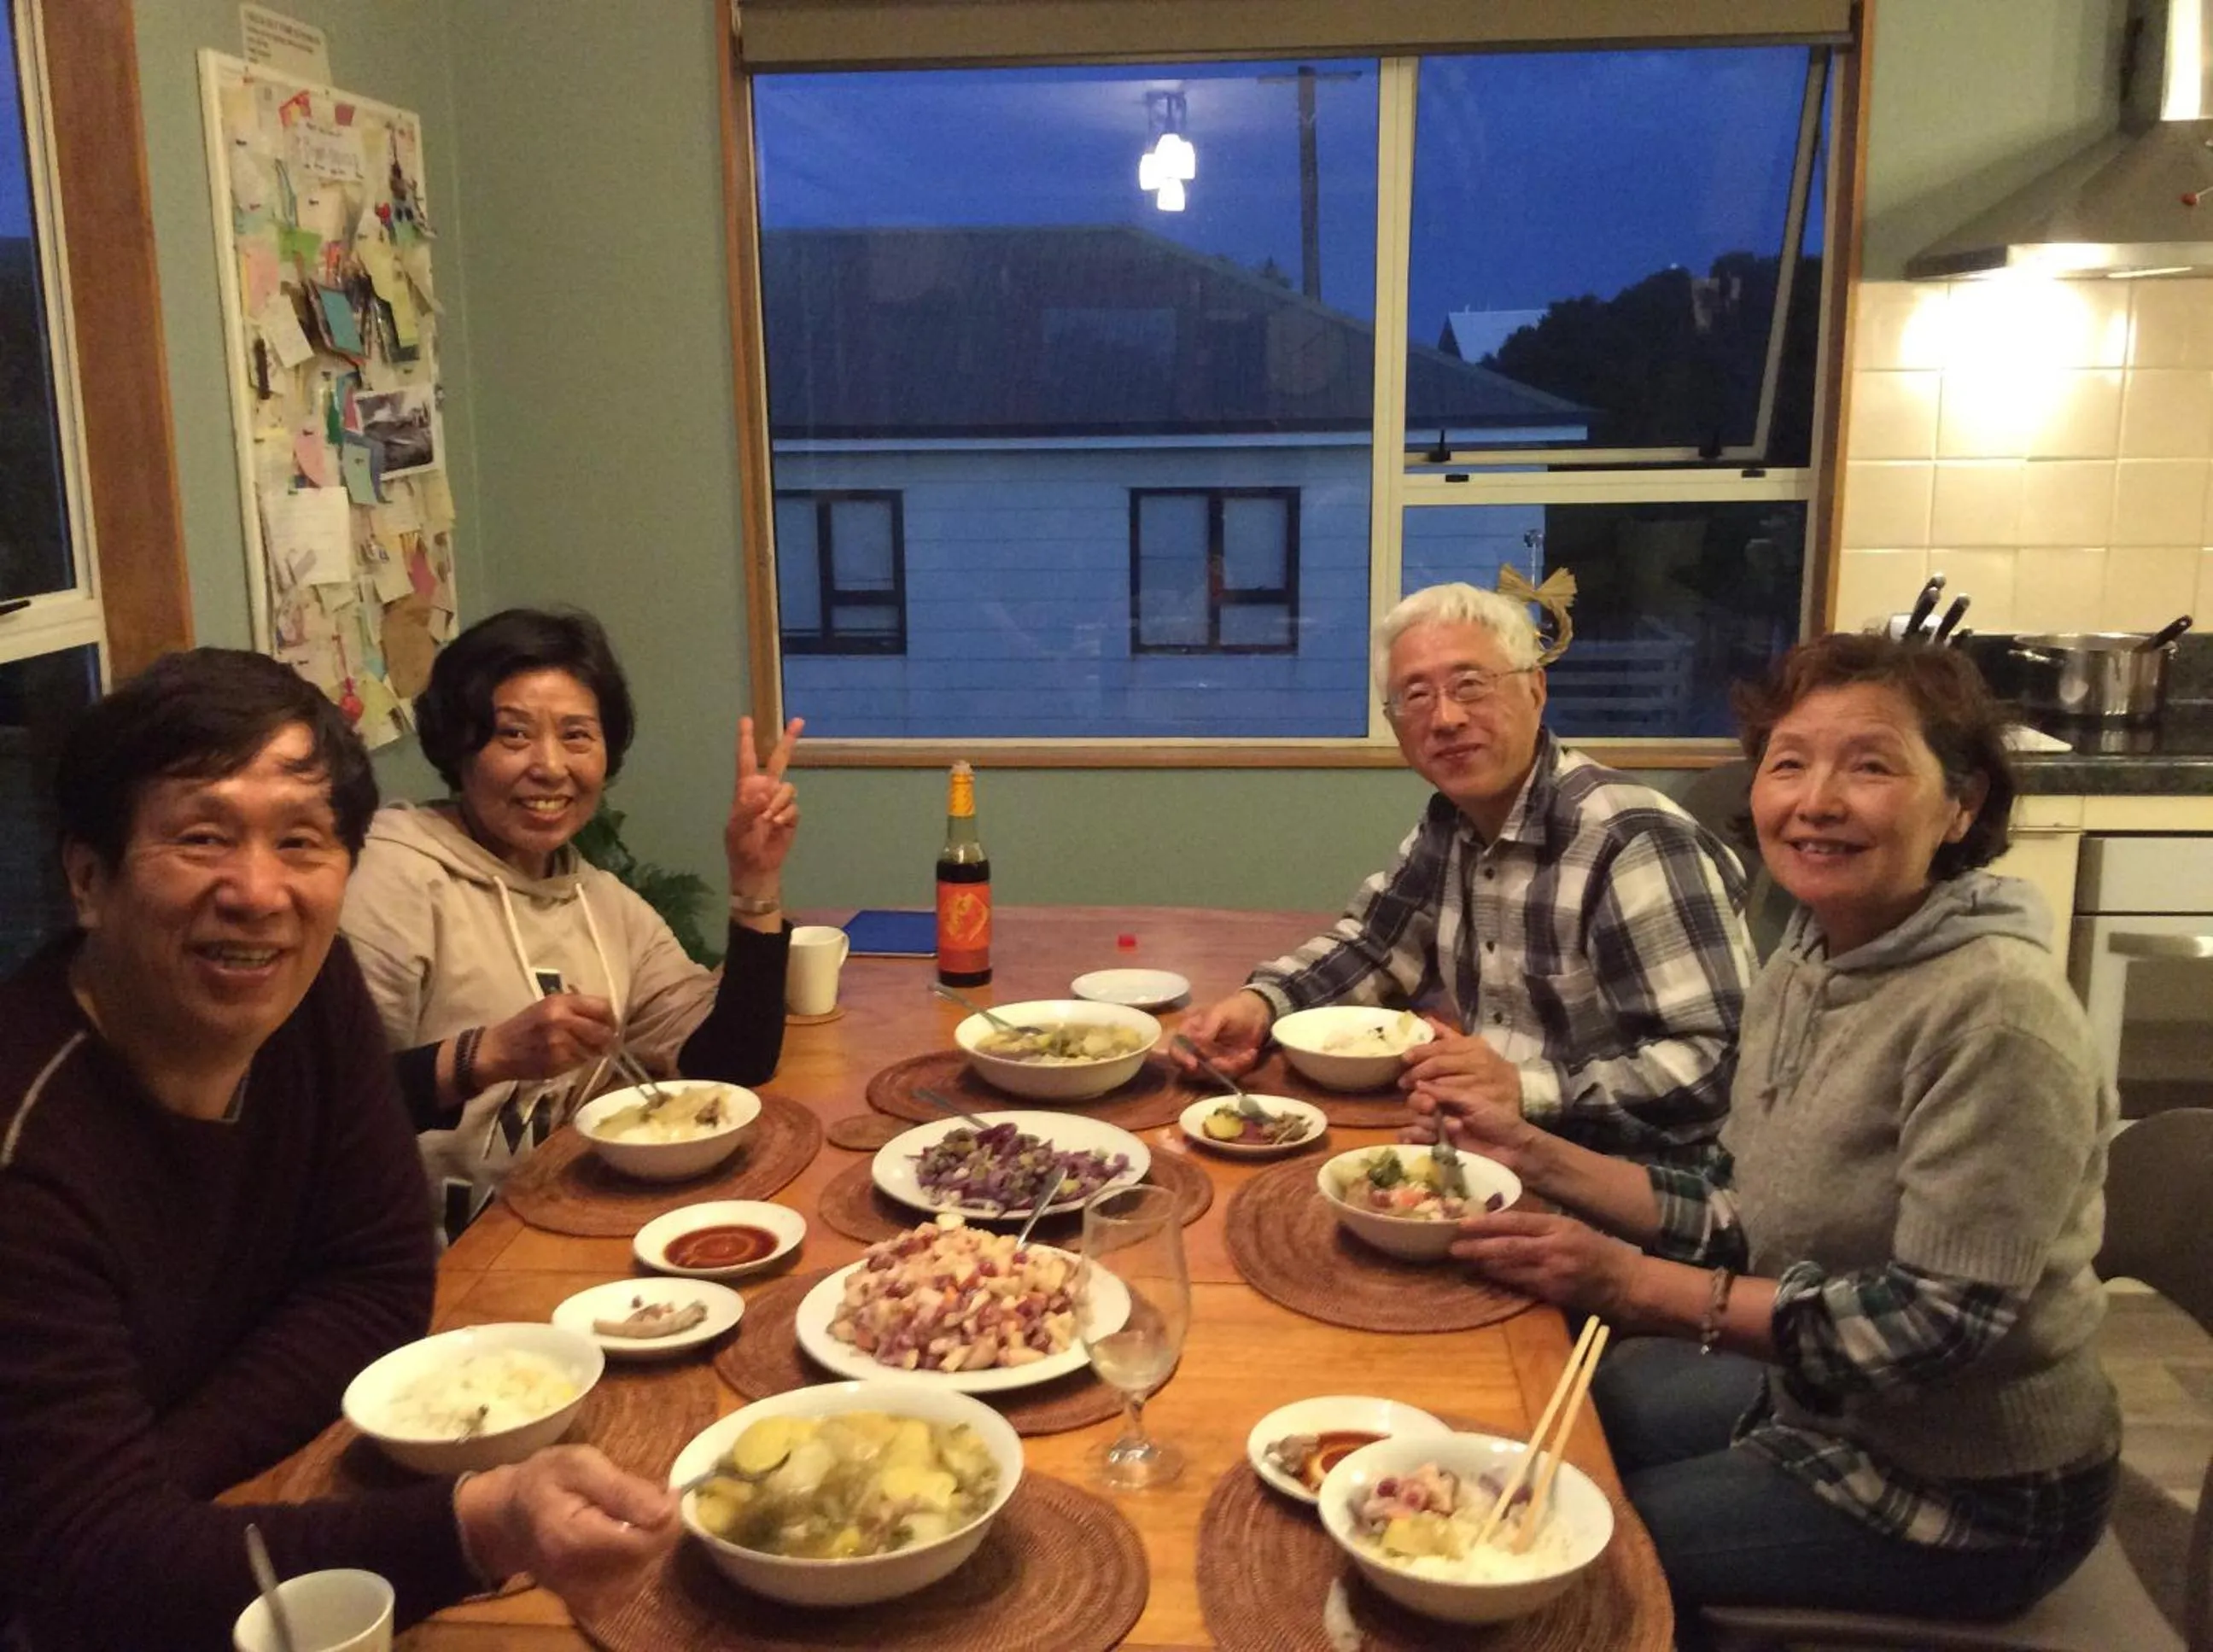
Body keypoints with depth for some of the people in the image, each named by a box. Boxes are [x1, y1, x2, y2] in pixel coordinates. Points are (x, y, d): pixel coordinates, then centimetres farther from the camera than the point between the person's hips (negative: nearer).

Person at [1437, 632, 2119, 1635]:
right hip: (1819, 1400, 8)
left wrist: (1633, 1286, -28)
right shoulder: (1806, 966, -2)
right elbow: (1751, 1222, 4)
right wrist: (1538, 1159, -4)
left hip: (1965, 1489, -8)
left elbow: (1938, 1321, -29)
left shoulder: (1994, 1008, -28)